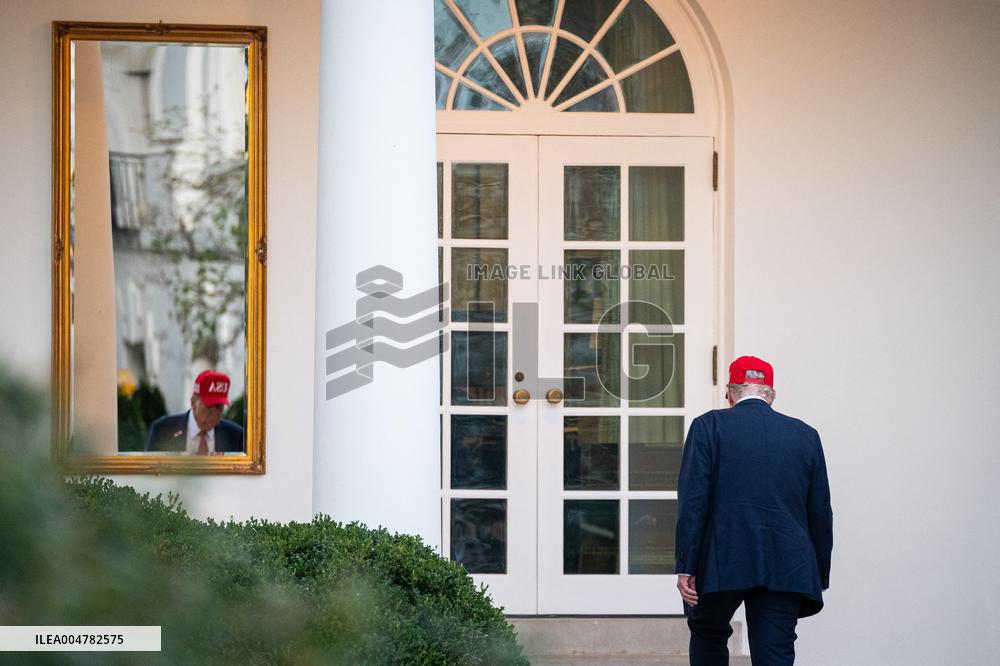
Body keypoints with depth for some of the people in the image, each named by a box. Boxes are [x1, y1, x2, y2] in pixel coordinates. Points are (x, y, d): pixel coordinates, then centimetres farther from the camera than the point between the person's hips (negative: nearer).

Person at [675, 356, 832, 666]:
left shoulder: (709, 426, 0)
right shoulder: (806, 436, 9)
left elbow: (692, 502, -7)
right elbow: (821, 514, 10)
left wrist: (685, 567, -6)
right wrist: (820, 578, 18)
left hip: (721, 563, -2)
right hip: (785, 568, 2)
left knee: (708, 633, 23)